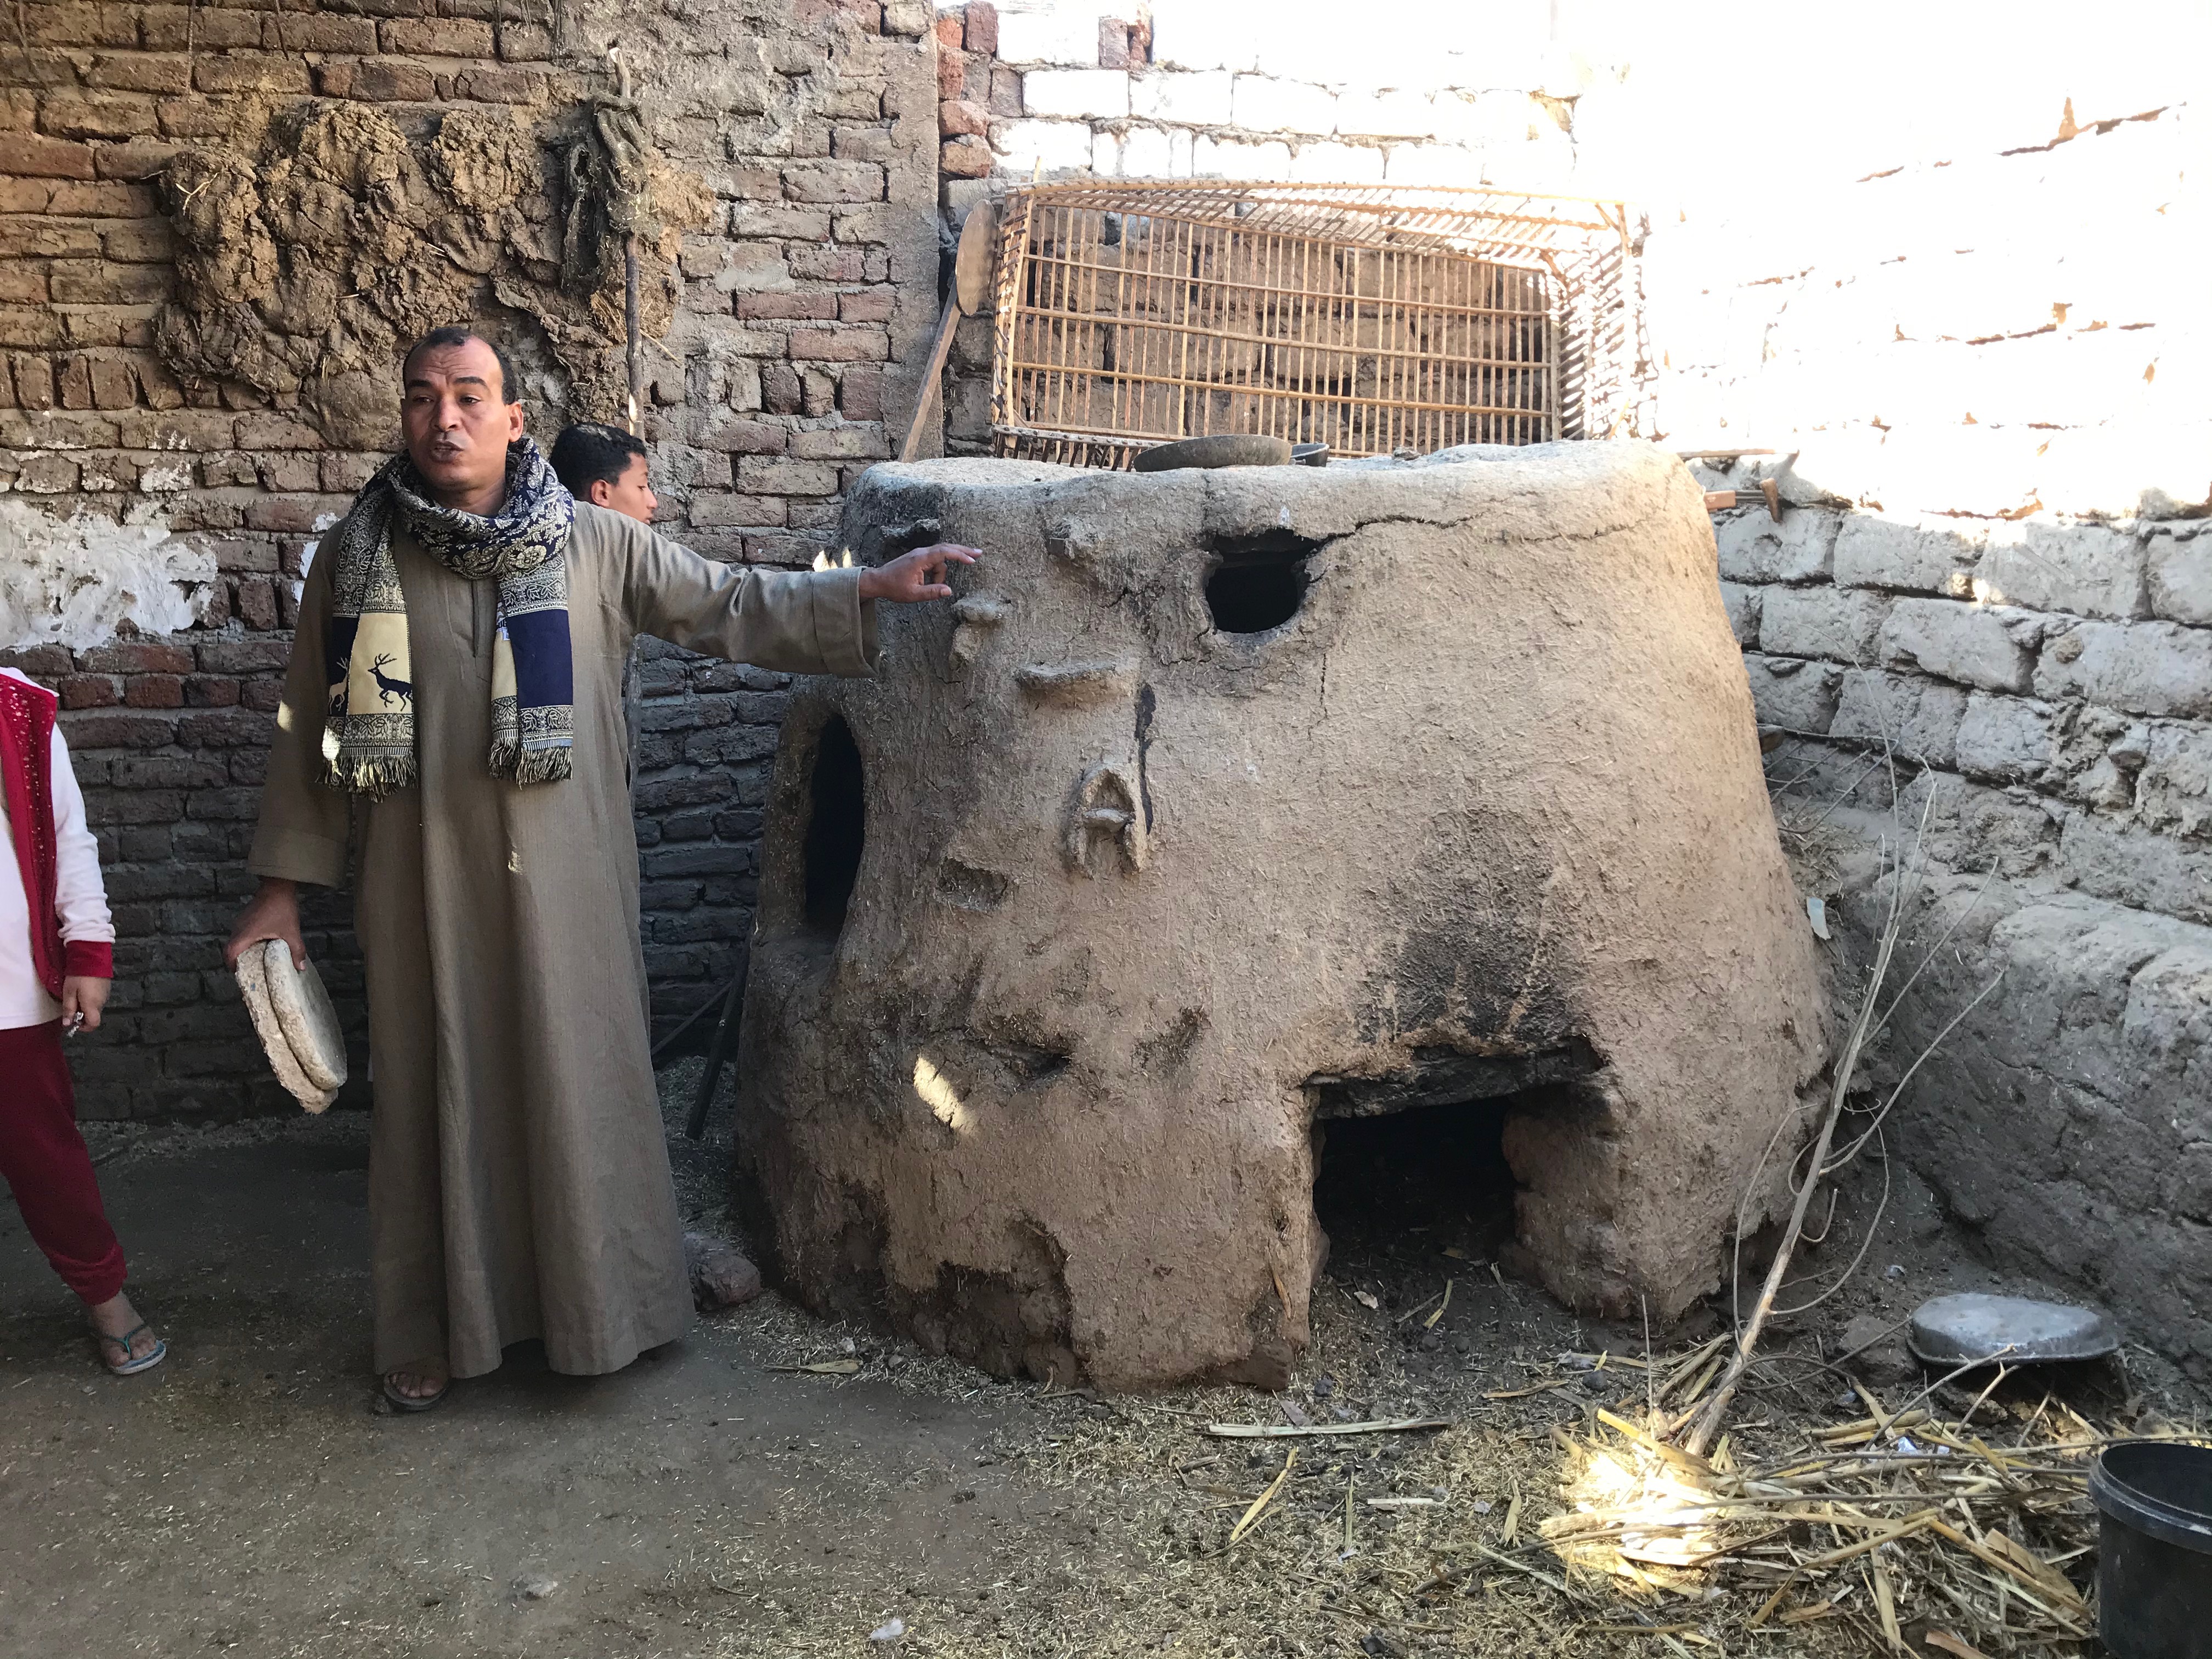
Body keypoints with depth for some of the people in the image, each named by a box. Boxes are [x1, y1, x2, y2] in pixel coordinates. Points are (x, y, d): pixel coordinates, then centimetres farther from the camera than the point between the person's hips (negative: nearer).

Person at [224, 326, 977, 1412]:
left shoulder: (594, 545, -1)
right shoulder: (356, 556, 1)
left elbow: (731, 607, 5)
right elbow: (309, 728, 6)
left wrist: (868, 591, -4)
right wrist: (282, 885, 6)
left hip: (563, 881, 0)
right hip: (425, 884, 0)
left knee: (582, 1081, 8)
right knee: (437, 1096, 9)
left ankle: (597, 1309, 27)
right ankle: (435, 1332, 25)